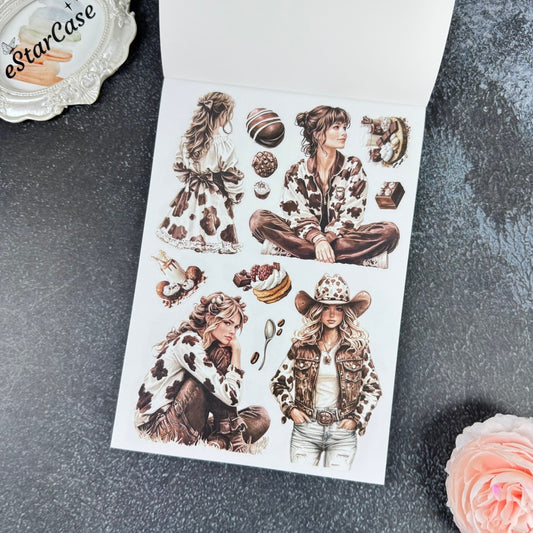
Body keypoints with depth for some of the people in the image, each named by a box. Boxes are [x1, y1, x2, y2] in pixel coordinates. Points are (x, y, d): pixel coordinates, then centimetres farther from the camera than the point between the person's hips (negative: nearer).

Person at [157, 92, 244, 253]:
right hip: (214, 200, -6)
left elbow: (179, 167, 8)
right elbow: (231, 177, -15)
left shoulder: (186, 139, -3)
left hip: (190, 196, 6)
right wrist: (235, 196, 1)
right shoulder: (223, 145, -20)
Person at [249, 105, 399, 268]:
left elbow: (351, 215, -5)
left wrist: (327, 239, -23)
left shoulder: (353, 167, 4)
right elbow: (298, 216, -7)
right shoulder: (296, 172, 2)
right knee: (259, 219, -23)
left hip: (341, 237, 1)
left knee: (390, 230, -26)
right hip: (308, 236, 0)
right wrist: (318, 240, -28)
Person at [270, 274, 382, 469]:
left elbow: (373, 388, 8)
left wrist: (357, 418, 0)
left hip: (343, 432, 0)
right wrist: (290, 408, -1)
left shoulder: (358, 345, 0)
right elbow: (278, 382, 11)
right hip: (305, 428, 1)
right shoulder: (301, 344, 1)